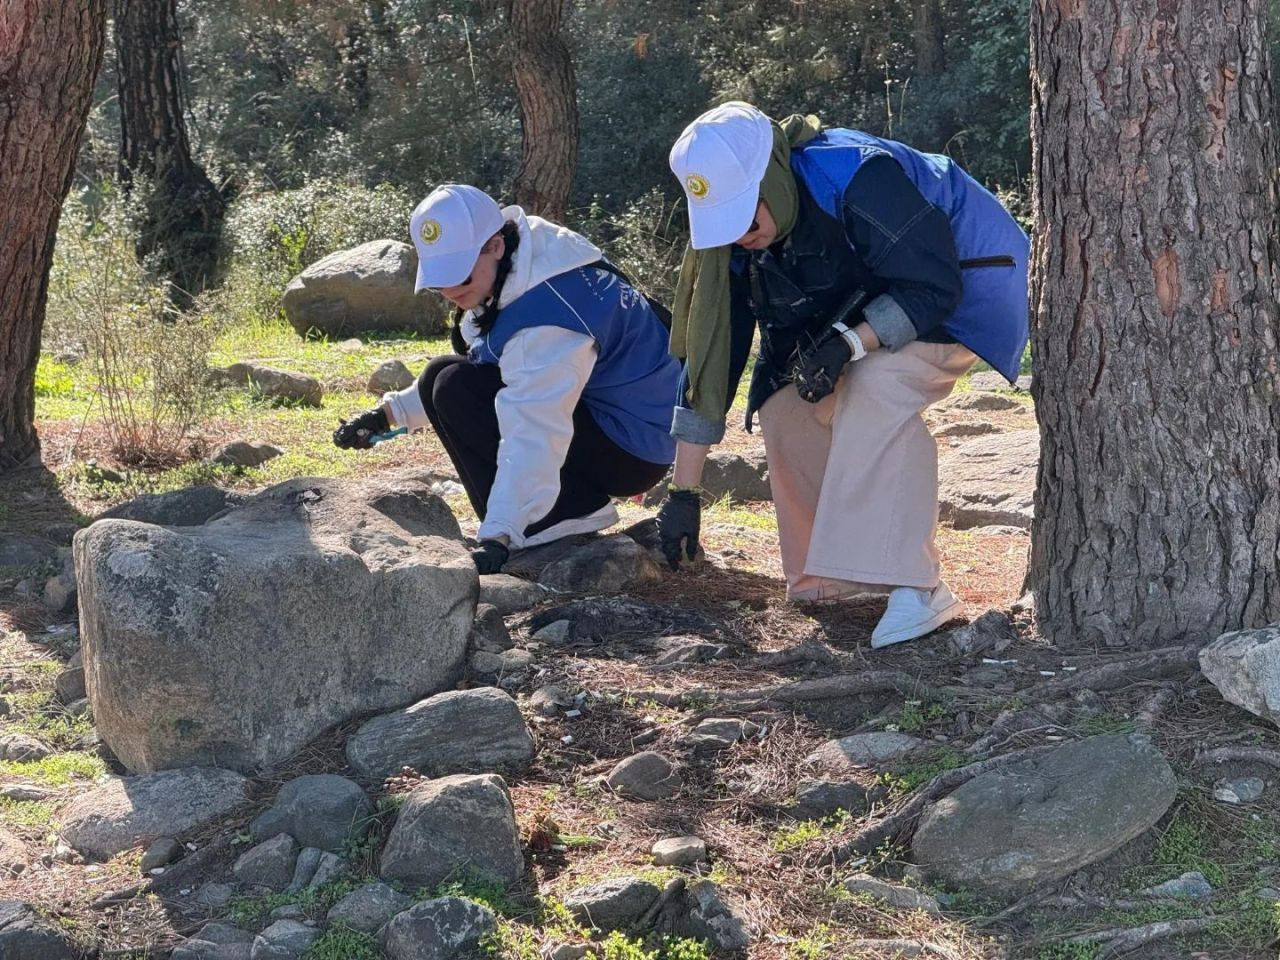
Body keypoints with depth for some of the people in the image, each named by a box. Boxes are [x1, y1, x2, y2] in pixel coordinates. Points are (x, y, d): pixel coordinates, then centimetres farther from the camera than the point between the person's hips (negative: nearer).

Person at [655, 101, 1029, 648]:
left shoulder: (859, 178, -35)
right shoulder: (728, 237, -13)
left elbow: (932, 289, -29)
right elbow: (708, 353, -10)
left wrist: (848, 345, -42)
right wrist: (683, 492, -11)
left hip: (962, 292, -7)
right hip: (863, 305, 7)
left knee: (877, 388, -32)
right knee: (783, 408, -9)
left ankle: (917, 588, -30)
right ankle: (831, 577, 8)